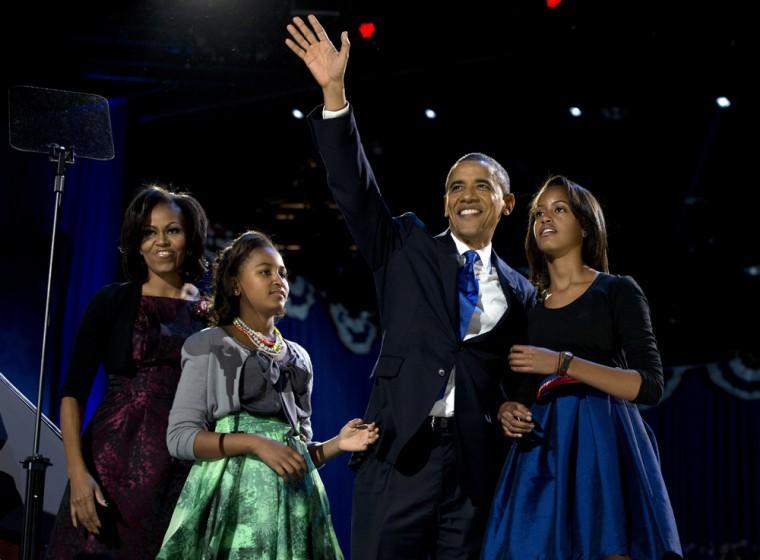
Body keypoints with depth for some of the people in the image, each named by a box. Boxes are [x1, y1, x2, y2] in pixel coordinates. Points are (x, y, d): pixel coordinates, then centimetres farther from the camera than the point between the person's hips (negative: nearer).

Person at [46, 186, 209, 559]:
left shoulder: (210, 314, 7)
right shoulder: (112, 302, 1)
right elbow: (74, 391, -4)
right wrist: (77, 470, -16)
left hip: (183, 473, 2)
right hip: (113, 462, -2)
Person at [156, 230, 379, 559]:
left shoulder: (298, 357, 17)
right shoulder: (210, 346, 2)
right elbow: (180, 437, -7)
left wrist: (337, 444, 0)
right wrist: (254, 443, -18)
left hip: (294, 500, 5)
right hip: (235, 496, -5)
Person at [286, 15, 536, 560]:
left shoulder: (521, 292, 15)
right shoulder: (407, 248, 10)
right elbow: (355, 187, -2)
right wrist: (334, 92, -12)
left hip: (477, 464, 2)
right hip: (401, 453, -2)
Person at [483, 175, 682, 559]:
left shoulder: (619, 291, 2)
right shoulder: (529, 305, 16)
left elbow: (650, 386, -8)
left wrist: (563, 363, -16)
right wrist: (510, 409, -1)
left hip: (602, 443, -4)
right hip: (543, 449, 4)